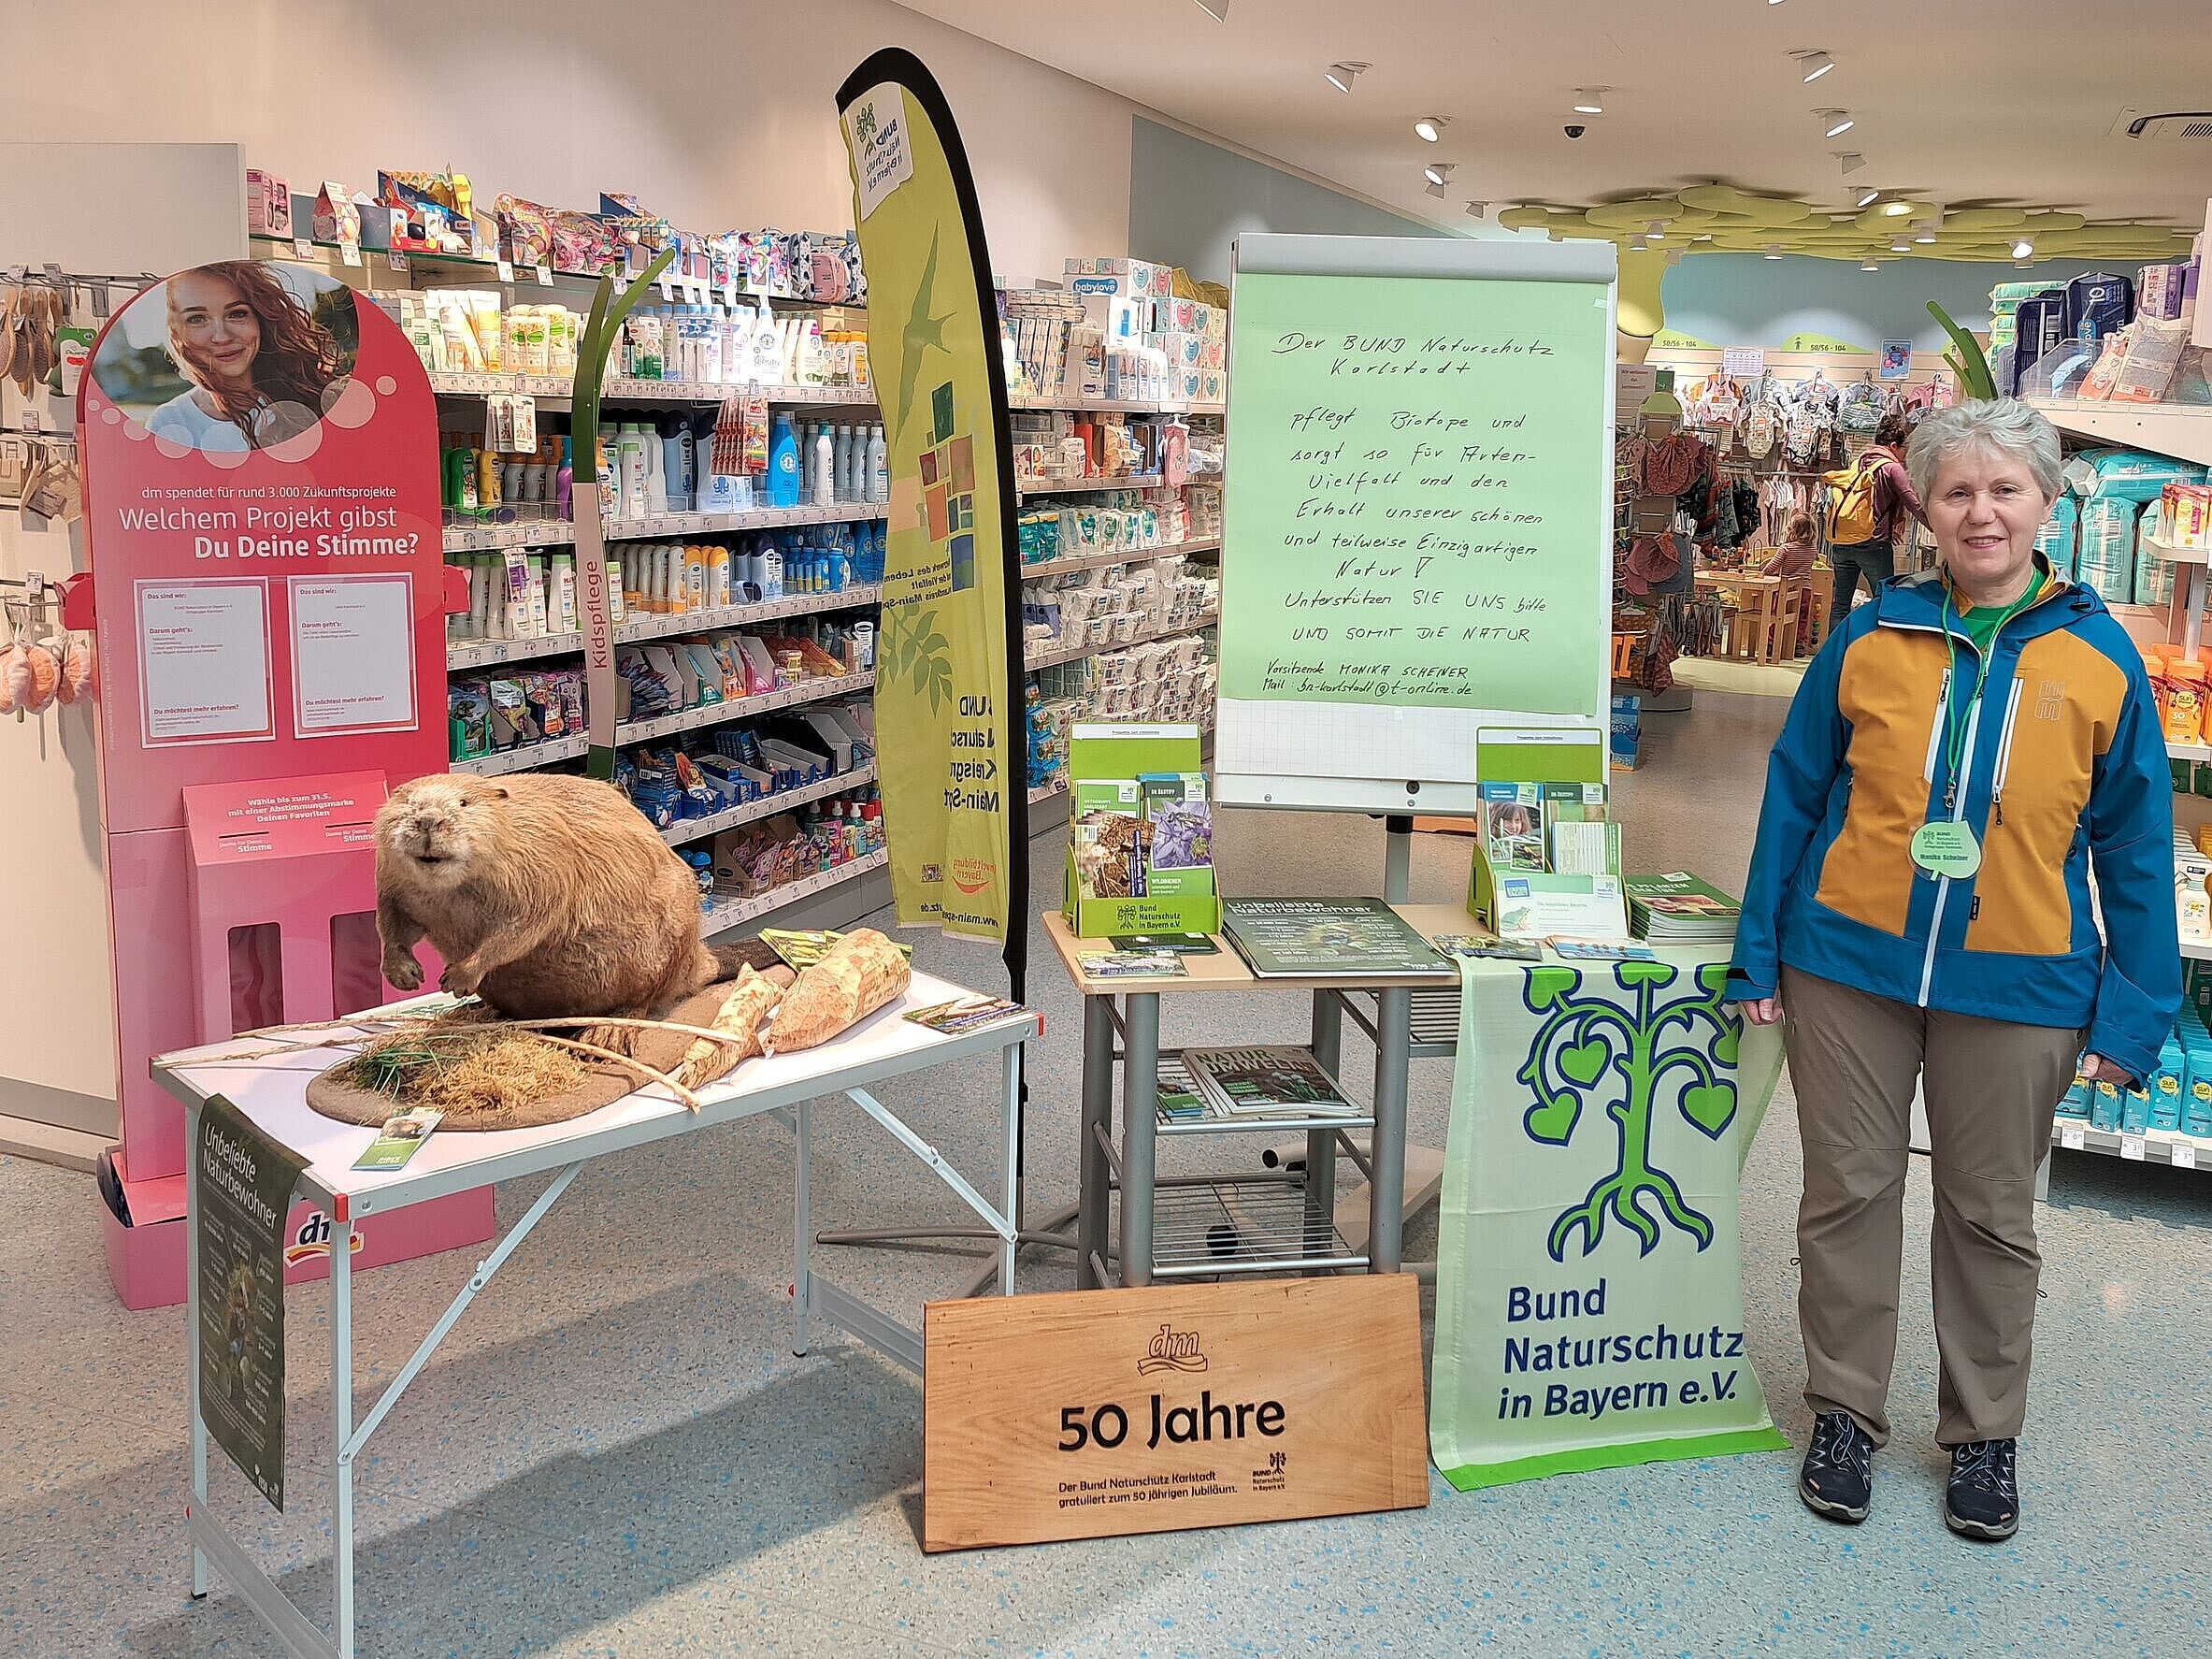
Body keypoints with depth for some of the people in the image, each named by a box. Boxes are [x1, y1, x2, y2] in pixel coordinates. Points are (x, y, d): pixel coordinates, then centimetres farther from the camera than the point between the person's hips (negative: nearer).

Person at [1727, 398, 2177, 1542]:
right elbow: (1794, 797, 4)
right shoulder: (1869, 639, -1)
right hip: (1850, 966, 0)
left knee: (1991, 1215, 12)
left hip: (2018, 987, 0)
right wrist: (1758, 957, 1)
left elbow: (2135, 846, 2)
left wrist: (2130, 1014, -2)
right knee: (1848, 1192, 9)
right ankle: (1845, 1413, 27)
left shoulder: (2098, 658, -1)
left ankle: (1985, 1434, 30)